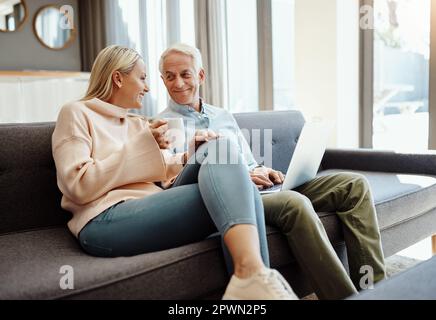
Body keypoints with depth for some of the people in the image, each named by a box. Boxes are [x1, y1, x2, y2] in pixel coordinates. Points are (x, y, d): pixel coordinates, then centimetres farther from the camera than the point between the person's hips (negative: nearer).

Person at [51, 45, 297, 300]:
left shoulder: (138, 124, 29)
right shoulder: (77, 113, 8)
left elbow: (166, 172, 27)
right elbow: (79, 186, -7)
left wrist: (194, 154, 7)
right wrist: (142, 147, -8)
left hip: (151, 209, 7)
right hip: (105, 221, -6)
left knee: (244, 192, -19)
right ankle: (251, 274, -38)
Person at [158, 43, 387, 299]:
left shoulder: (224, 116, 25)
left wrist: (262, 171, 2)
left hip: (262, 187, 7)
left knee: (355, 184, -6)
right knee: (295, 203, -37)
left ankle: (374, 287, -9)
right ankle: (346, 296, -27)